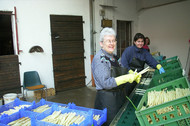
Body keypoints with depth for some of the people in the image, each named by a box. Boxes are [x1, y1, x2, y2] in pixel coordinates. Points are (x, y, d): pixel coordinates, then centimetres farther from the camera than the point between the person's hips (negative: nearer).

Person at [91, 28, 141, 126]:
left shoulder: (114, 57, 8)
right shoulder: (99, 59, -18)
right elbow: (106, 83, -24)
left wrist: (133, 76, -2)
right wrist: (126, 78, -24)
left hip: (120, 96, 8)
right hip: (106, 99, -8)